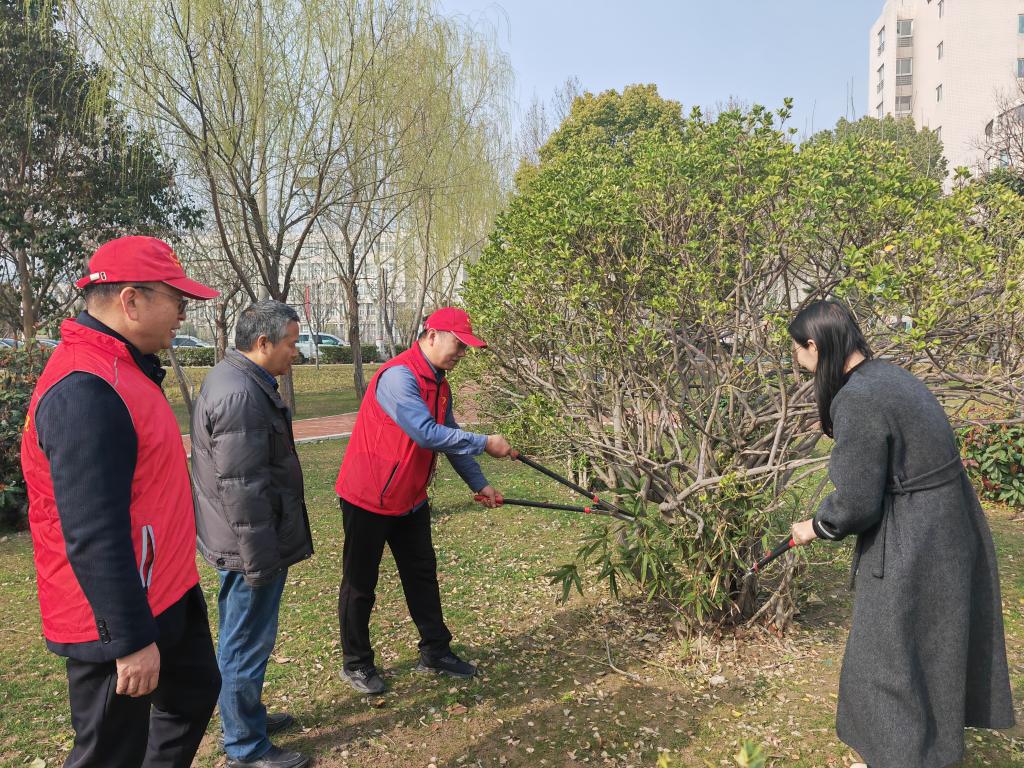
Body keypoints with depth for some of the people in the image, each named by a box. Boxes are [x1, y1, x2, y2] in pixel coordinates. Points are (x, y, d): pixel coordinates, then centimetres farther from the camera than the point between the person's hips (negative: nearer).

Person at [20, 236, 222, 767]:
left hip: (164, 593, 10)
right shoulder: (84, 390, -27)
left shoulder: (122, 366, 6)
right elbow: (93, 536, -28)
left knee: (194, 691, 25)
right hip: (117, 618, -10)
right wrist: (132, 640, -22)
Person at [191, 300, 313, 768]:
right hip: (250, 548, -11)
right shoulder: (240, 395, -25)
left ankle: (246, 717, 41)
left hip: (242, 543, 11)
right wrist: (260, 562, -21)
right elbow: (241, 489, -27)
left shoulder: (233, 379, 10)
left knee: (240, 640, 23)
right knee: (247, 644, 5)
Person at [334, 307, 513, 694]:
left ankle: (435, 651, 28)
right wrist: (485, 443, -25)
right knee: (360, 584, 7)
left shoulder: (439, 385, 6)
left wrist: (479, 483, 11)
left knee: (422, 574, 15)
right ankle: (356, 664, 23)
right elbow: (427, 434, -31)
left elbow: (451, 436, 12)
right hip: (369, 499, -9)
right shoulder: (398, 376, -24)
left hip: (410, 499, 9)